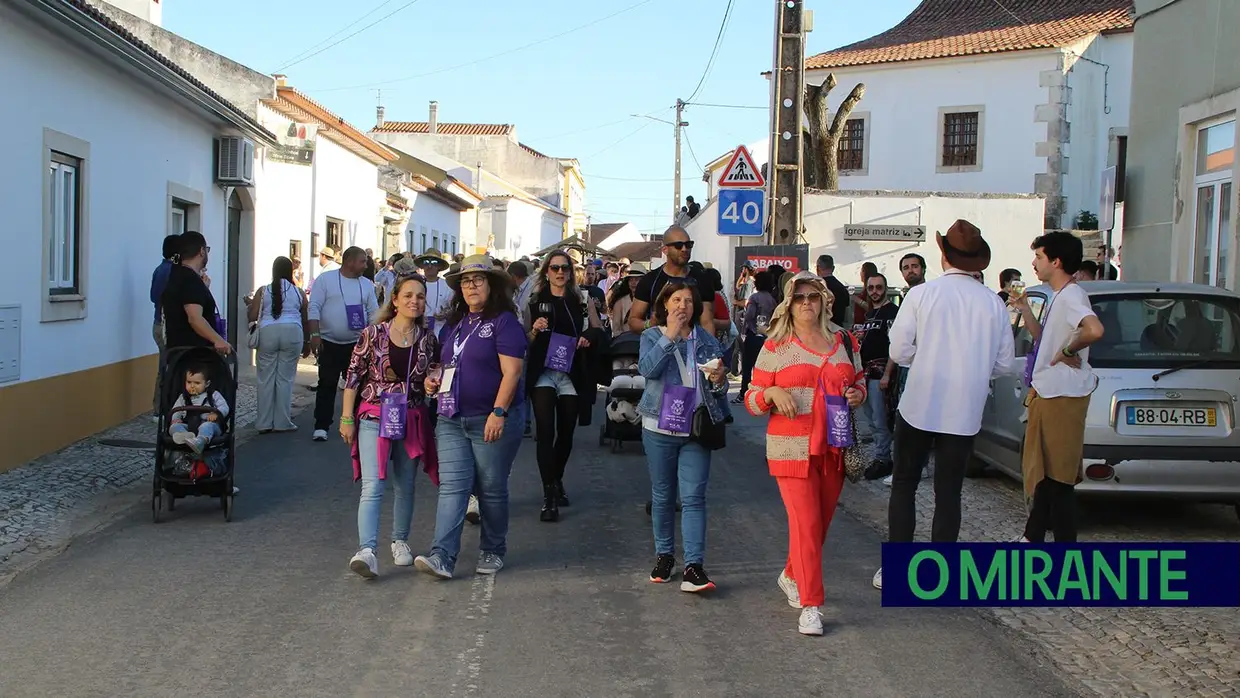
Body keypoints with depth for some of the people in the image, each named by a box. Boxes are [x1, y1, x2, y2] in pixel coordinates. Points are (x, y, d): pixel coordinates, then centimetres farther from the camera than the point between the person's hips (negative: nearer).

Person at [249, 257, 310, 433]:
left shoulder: (263, 291, 6)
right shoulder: (298, 293, 10)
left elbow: (252, 317, 1)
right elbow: (305, 321, 14)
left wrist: (250, 304, 23)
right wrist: (306, 343, 26)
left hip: (267, 332, -1)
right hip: (292, 333, 1)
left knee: (266, 379, 6)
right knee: (285, 379, 6)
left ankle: (264, 423, 8)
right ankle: (282, 422, 8)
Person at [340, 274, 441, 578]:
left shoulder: (427, 339, 4)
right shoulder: (373, 334, -4)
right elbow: (353, 376, -2)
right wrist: (347, 419, -4)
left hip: (412, 421, 3)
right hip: (374, 418, -3)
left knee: (405, 486, 14)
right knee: (372, 487, -13)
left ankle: (400, 541, 32)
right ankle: (366, 550, -20)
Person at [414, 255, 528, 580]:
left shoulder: (504, 322, -8)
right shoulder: (454, 322, 15)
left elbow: (511, 372, -15)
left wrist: (498, 413, -23)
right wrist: (434, 379, 6)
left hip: (493, 421, -6)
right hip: (452, 419, 6)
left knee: (492, 489, 6)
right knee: (452, 486, -4)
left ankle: (493, 551, 23)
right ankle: (442, 556, -11)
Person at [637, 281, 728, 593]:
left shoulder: (707, 340, 7)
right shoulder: (652, 336, 3)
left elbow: (720, 390, 11)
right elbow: (647, 368, -18)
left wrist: (719, 380, -12)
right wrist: (670, 336, -19)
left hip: (696, 429, 0)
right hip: (660, 428, 0)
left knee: (694, 497, -6)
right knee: (663, 496, 11)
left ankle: (693, 565, -9)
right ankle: (664, 555, 25)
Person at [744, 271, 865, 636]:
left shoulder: (844, 341, 10)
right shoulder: (776, 345, 1)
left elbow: (859, 381, 23)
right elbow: (752, 399, 2)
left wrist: (858, 394, 0)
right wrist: (771, 392, -19)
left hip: (834, 448, 4)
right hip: (792, 449, -4)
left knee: (821, 522, 12)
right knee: (805, 523, -10)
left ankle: (792, 576, 38)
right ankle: (811, 605, -4)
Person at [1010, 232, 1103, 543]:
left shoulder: (1071, 296, -18)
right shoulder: (1059, 297, 14)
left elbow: (1095, 330, -36)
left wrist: (1068, 351, -21)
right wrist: (1024, 310, 14)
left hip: (1063, 397, -11)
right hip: (1046, 392, 11)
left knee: (1058, 476, -6)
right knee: (1041, 469, 18)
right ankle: (1033, 537, 30)